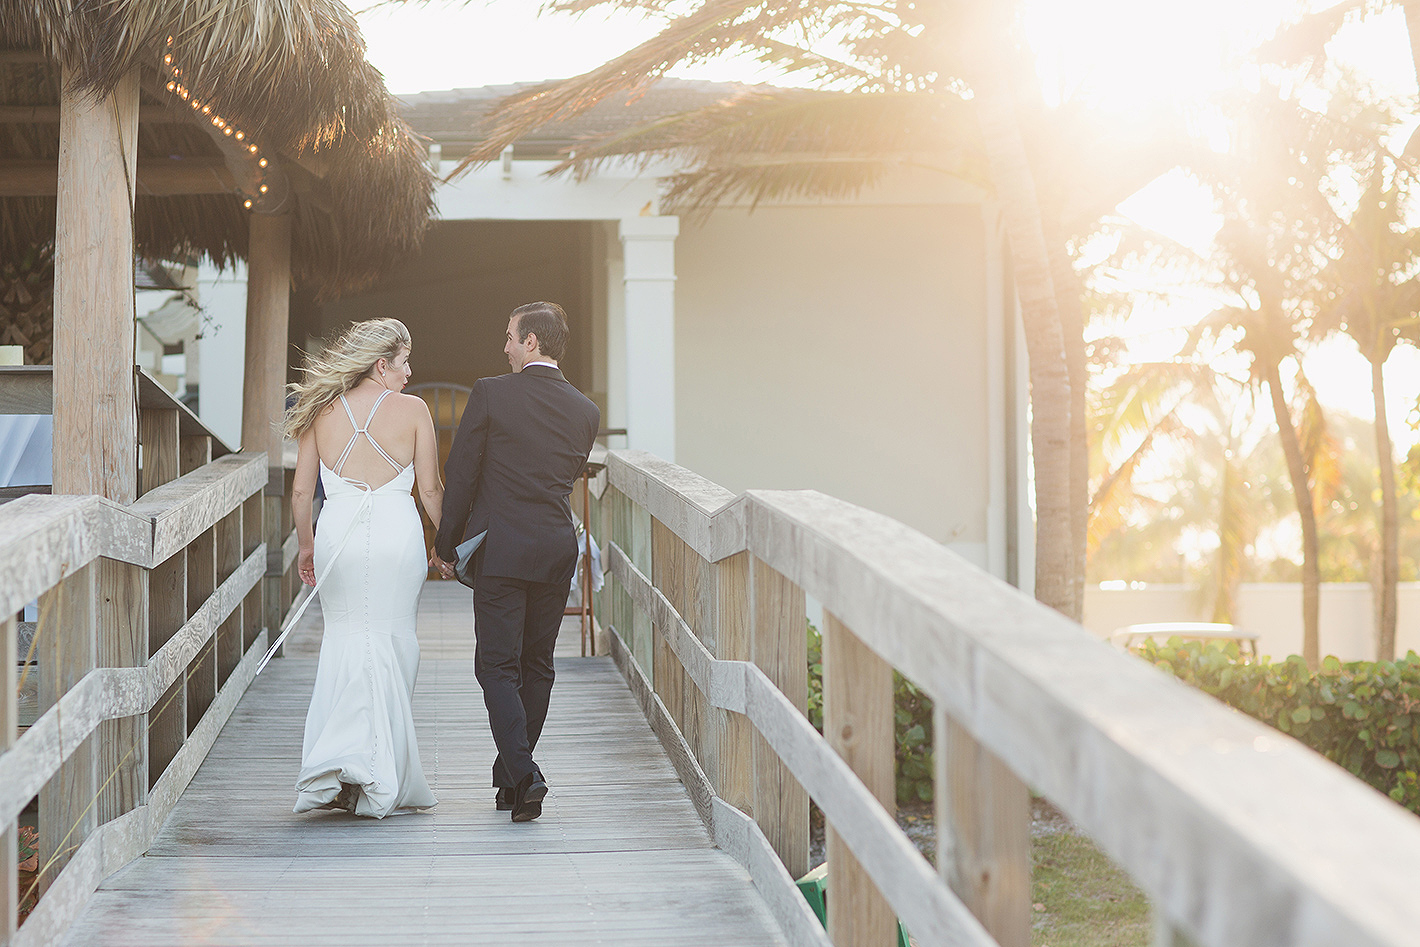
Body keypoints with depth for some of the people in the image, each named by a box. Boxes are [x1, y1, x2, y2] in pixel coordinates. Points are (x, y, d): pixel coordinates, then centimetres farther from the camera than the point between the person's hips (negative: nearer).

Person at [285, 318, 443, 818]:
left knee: (344, 643, 12)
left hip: (338, 533, 3)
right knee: (390, 648, 4)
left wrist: (306, 546, 19)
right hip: (396, 534, -3)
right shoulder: (412, 409, -2)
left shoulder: (323, 411, 5)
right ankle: (379, 781, -1)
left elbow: (301, 491, 6)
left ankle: (330, 770, 5)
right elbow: (431, 488, 0)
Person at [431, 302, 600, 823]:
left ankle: (523, 774, -17)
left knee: (498, 667, -1)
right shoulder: (585, 411, 5)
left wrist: (445, 544, 5)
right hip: (559, 546, 4)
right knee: (537, 665, 14)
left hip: (500, 546, -4)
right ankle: (512, 777, 23)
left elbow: (460, 473, -4)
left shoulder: (490, 393, -8)